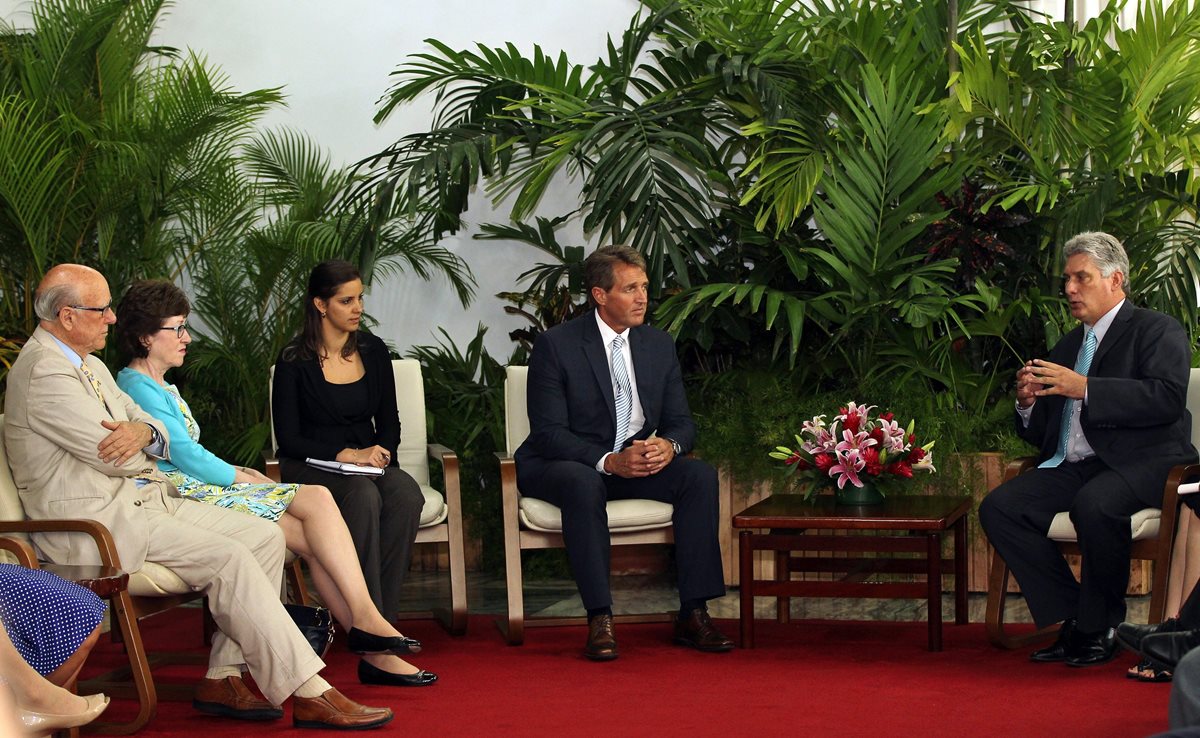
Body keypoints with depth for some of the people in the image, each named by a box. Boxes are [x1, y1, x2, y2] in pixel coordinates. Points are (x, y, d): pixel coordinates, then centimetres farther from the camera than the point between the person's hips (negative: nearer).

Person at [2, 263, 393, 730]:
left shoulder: (89, 364, 18)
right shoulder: (43, 371, -14)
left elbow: (163, 439, 14)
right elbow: (115, 459, -19)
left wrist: (144, 432, -12)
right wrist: (142, 441, 5)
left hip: (143, 499, 10)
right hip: (95, 519, -10)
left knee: (265, 536, -3)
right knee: (228, 558, -23)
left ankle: (222, 679, -5)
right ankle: (309, 695, -21)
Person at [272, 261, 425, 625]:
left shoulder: (373, 351, 9)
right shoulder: (294, 360, -4)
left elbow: (390, 423, 14)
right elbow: (288, 438, -7)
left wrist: (379, 454, -8)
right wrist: (347, 455, -18)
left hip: (368, 460, 4)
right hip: (309, 468, -4)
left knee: (407, 494, -30)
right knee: (364, 496, -36)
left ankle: (383, 618, -26)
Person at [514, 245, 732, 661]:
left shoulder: (659, 345, 5)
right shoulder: (555, 345, -11)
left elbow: (681, 422, 6)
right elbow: (548, 433, -16)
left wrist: (668, 446, -21)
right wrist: (609, 461, -32)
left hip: (635, 463, 5)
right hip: (561, 466, -5)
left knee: (700, 474, -21)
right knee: (584, 483, -39)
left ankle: (693, 615, -21)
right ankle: (600, 621, -37)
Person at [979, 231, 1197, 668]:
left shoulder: (1157, 330, 3)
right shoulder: (1068, 347, 24)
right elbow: (1039, 434, 24)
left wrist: (1085, 388, -21)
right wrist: (1028, 403, 0)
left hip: (1141, 463, -7)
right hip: (1074, 467, 7)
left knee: (1094, 504, -37)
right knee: (998, 508, -15)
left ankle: (1100, 627, -16)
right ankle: (1072, 620, -11)